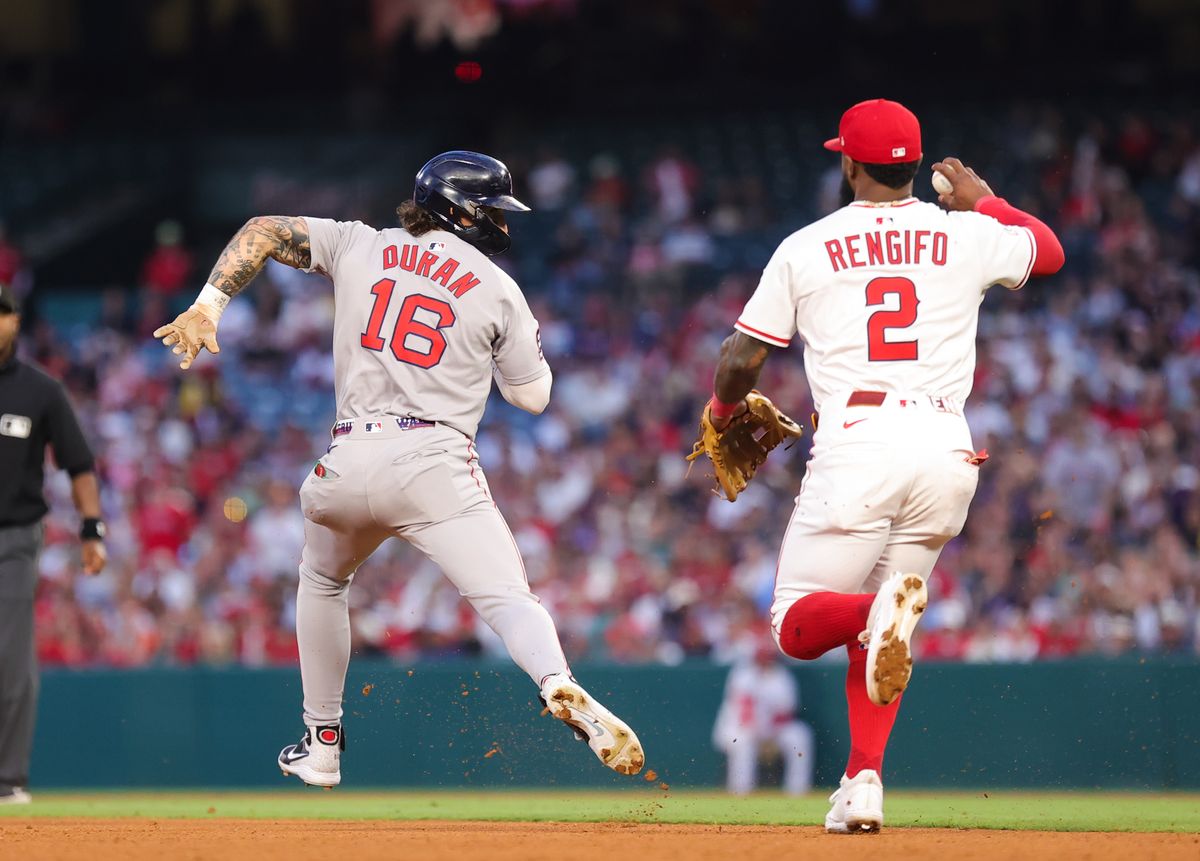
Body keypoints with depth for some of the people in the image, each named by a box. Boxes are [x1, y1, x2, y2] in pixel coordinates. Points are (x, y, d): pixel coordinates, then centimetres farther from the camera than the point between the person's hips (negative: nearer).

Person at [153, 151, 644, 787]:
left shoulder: (358, 246, 16)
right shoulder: (497, 289, 8)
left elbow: (262, 232, 13)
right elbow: (532, 396, 14)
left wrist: (208, 308, 6)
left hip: (346, 463, 3)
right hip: (434, 465, -3)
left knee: (321, 581, 30)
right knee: (506, 597, -13)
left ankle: (321, 745, 31)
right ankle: (561, 689, -45)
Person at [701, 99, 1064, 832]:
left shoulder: (805, 248, 7)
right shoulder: (966, 236, 10)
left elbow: (741, 361, 10)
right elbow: (1051, 250, 30)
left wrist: (725, 408, 31)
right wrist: (983, 200, 43)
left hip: (856, 442, -3)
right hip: (946, 447, 3)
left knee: (797, 628, 4)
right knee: (874, 631, 19)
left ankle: (883, 607, -29)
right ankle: (864, 783, 3)